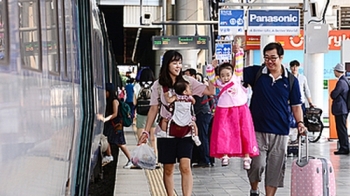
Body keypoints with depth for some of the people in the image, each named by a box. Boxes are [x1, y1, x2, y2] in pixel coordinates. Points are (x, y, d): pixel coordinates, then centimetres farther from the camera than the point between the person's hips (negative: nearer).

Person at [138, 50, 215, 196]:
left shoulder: (187, 81, 1)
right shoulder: (158, 85, 3)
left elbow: (210, 91, -6)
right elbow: (153, 109, 6)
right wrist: (146, 131, 4)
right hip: (165, 132, 1)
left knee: (185, 166, -13)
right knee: (168, 169, 7)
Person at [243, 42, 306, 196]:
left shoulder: (291, 80, 3)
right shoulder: (256, 73, 1)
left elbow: (296, 106, 7)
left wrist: (300, 123, -8)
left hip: (280, 132, 1)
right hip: (258, 129, -1)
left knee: (275, 168, 6)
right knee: (257, 164, -7)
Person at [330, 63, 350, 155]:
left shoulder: (341, 82, -19)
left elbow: (333, 95, -19)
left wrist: (332, 93, 0)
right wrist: (334, 93, 6)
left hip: (340, 109, -10)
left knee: (341, 129, -5)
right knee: (342, 129, 15)